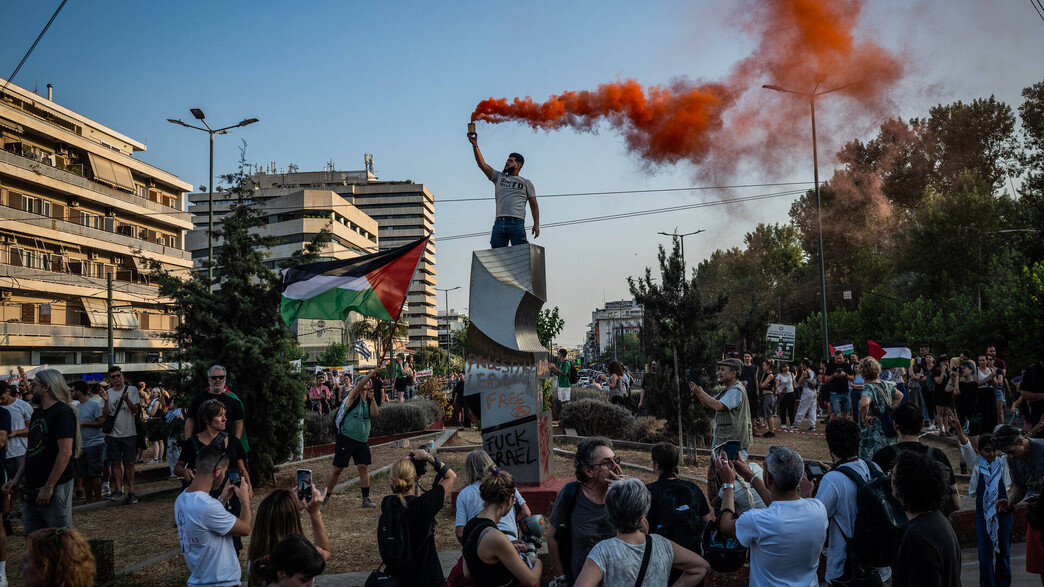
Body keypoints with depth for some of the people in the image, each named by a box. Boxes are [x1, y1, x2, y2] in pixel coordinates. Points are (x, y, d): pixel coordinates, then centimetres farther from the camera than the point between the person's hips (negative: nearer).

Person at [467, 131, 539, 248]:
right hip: (499, 223, 3)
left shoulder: (526, 183, 16)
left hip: (516, 223, -3)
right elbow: (482, 164, 13)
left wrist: (536, 224, 0)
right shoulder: (499, 177, 22)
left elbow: (534, 205, 12)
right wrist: (475, 144, 5)